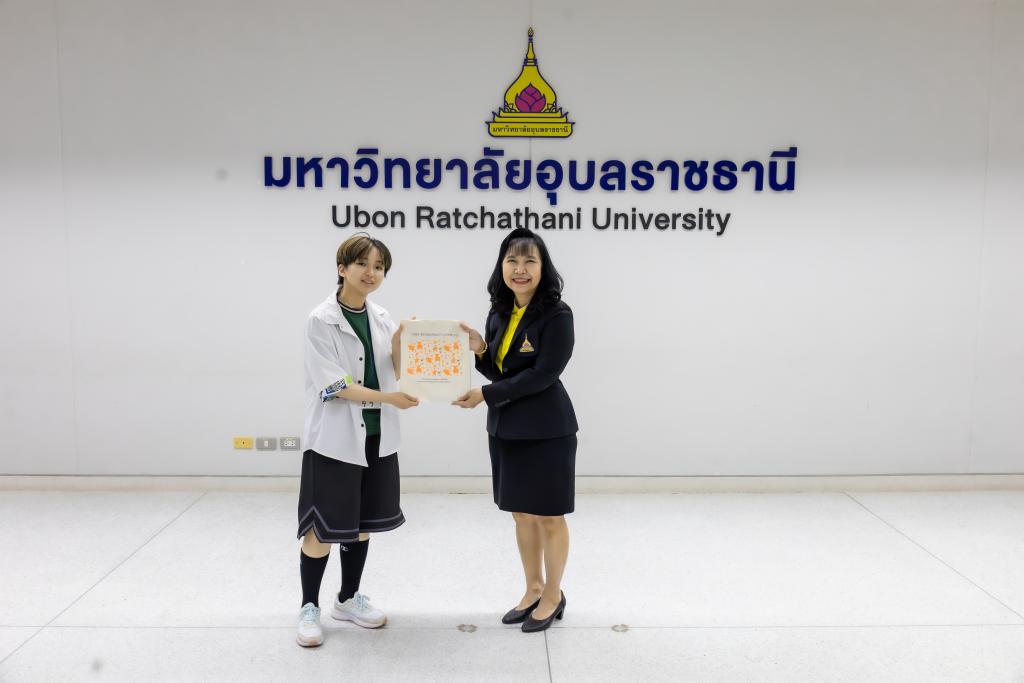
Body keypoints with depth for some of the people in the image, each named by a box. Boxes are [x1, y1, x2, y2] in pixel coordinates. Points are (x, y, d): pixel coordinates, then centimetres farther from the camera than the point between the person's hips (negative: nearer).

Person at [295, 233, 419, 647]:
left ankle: (349, 599, 31)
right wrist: (386, 397, -23)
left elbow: (395, 375, 5)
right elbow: (333, 384, -16)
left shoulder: (382, 318, 6)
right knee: (322, 528, 2)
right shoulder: (321, 320, -11)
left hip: (376, 436, 6)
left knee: (363, 522, 15)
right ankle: (309, 607, 20)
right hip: (335, 438, -5)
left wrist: (398, 347, -13)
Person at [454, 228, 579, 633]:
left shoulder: (556, 315, -15)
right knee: (522, 513, 17)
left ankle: (553, 595, 27)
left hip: (546, 430, -7)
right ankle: (534, 590, 34)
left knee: (548, 517, 7)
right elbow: (497, 371, 11)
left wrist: (485, 395, -19)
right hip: (505, 429, 7)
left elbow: (542, 375, -20)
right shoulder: (499, 313, 6)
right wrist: (478, 349, -9)